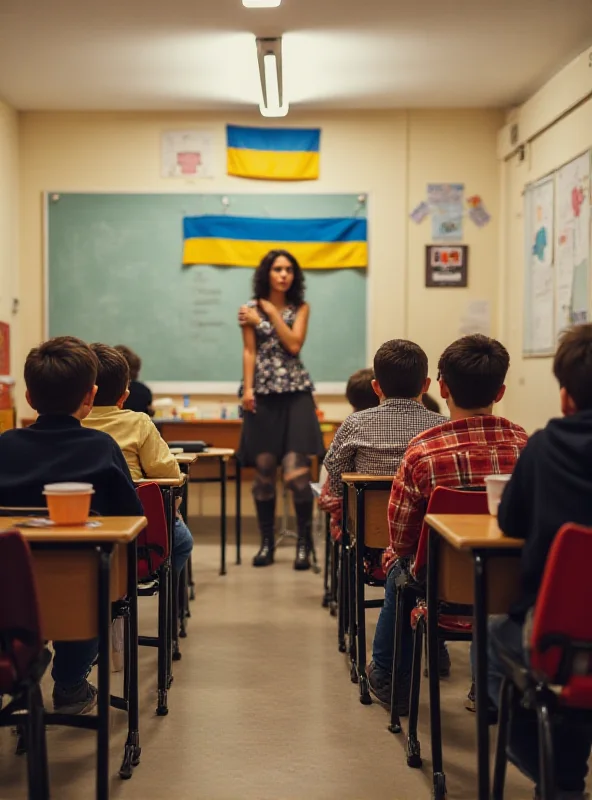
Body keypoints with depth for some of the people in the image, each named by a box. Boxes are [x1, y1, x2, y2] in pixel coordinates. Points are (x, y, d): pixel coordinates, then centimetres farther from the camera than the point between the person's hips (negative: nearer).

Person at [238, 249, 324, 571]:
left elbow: (294, 345, -5)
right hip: (263, 395, 1)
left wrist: (272, 313, -3)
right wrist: (247, 389, -8)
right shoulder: (251, 309, 8)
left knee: (297, 472, -10)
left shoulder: (300, 308, 9)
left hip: (295, 394, 0)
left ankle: (304, 544, 0)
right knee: (263, 470, 2)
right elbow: (249, 352, 3)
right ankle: (266, 542, 14)